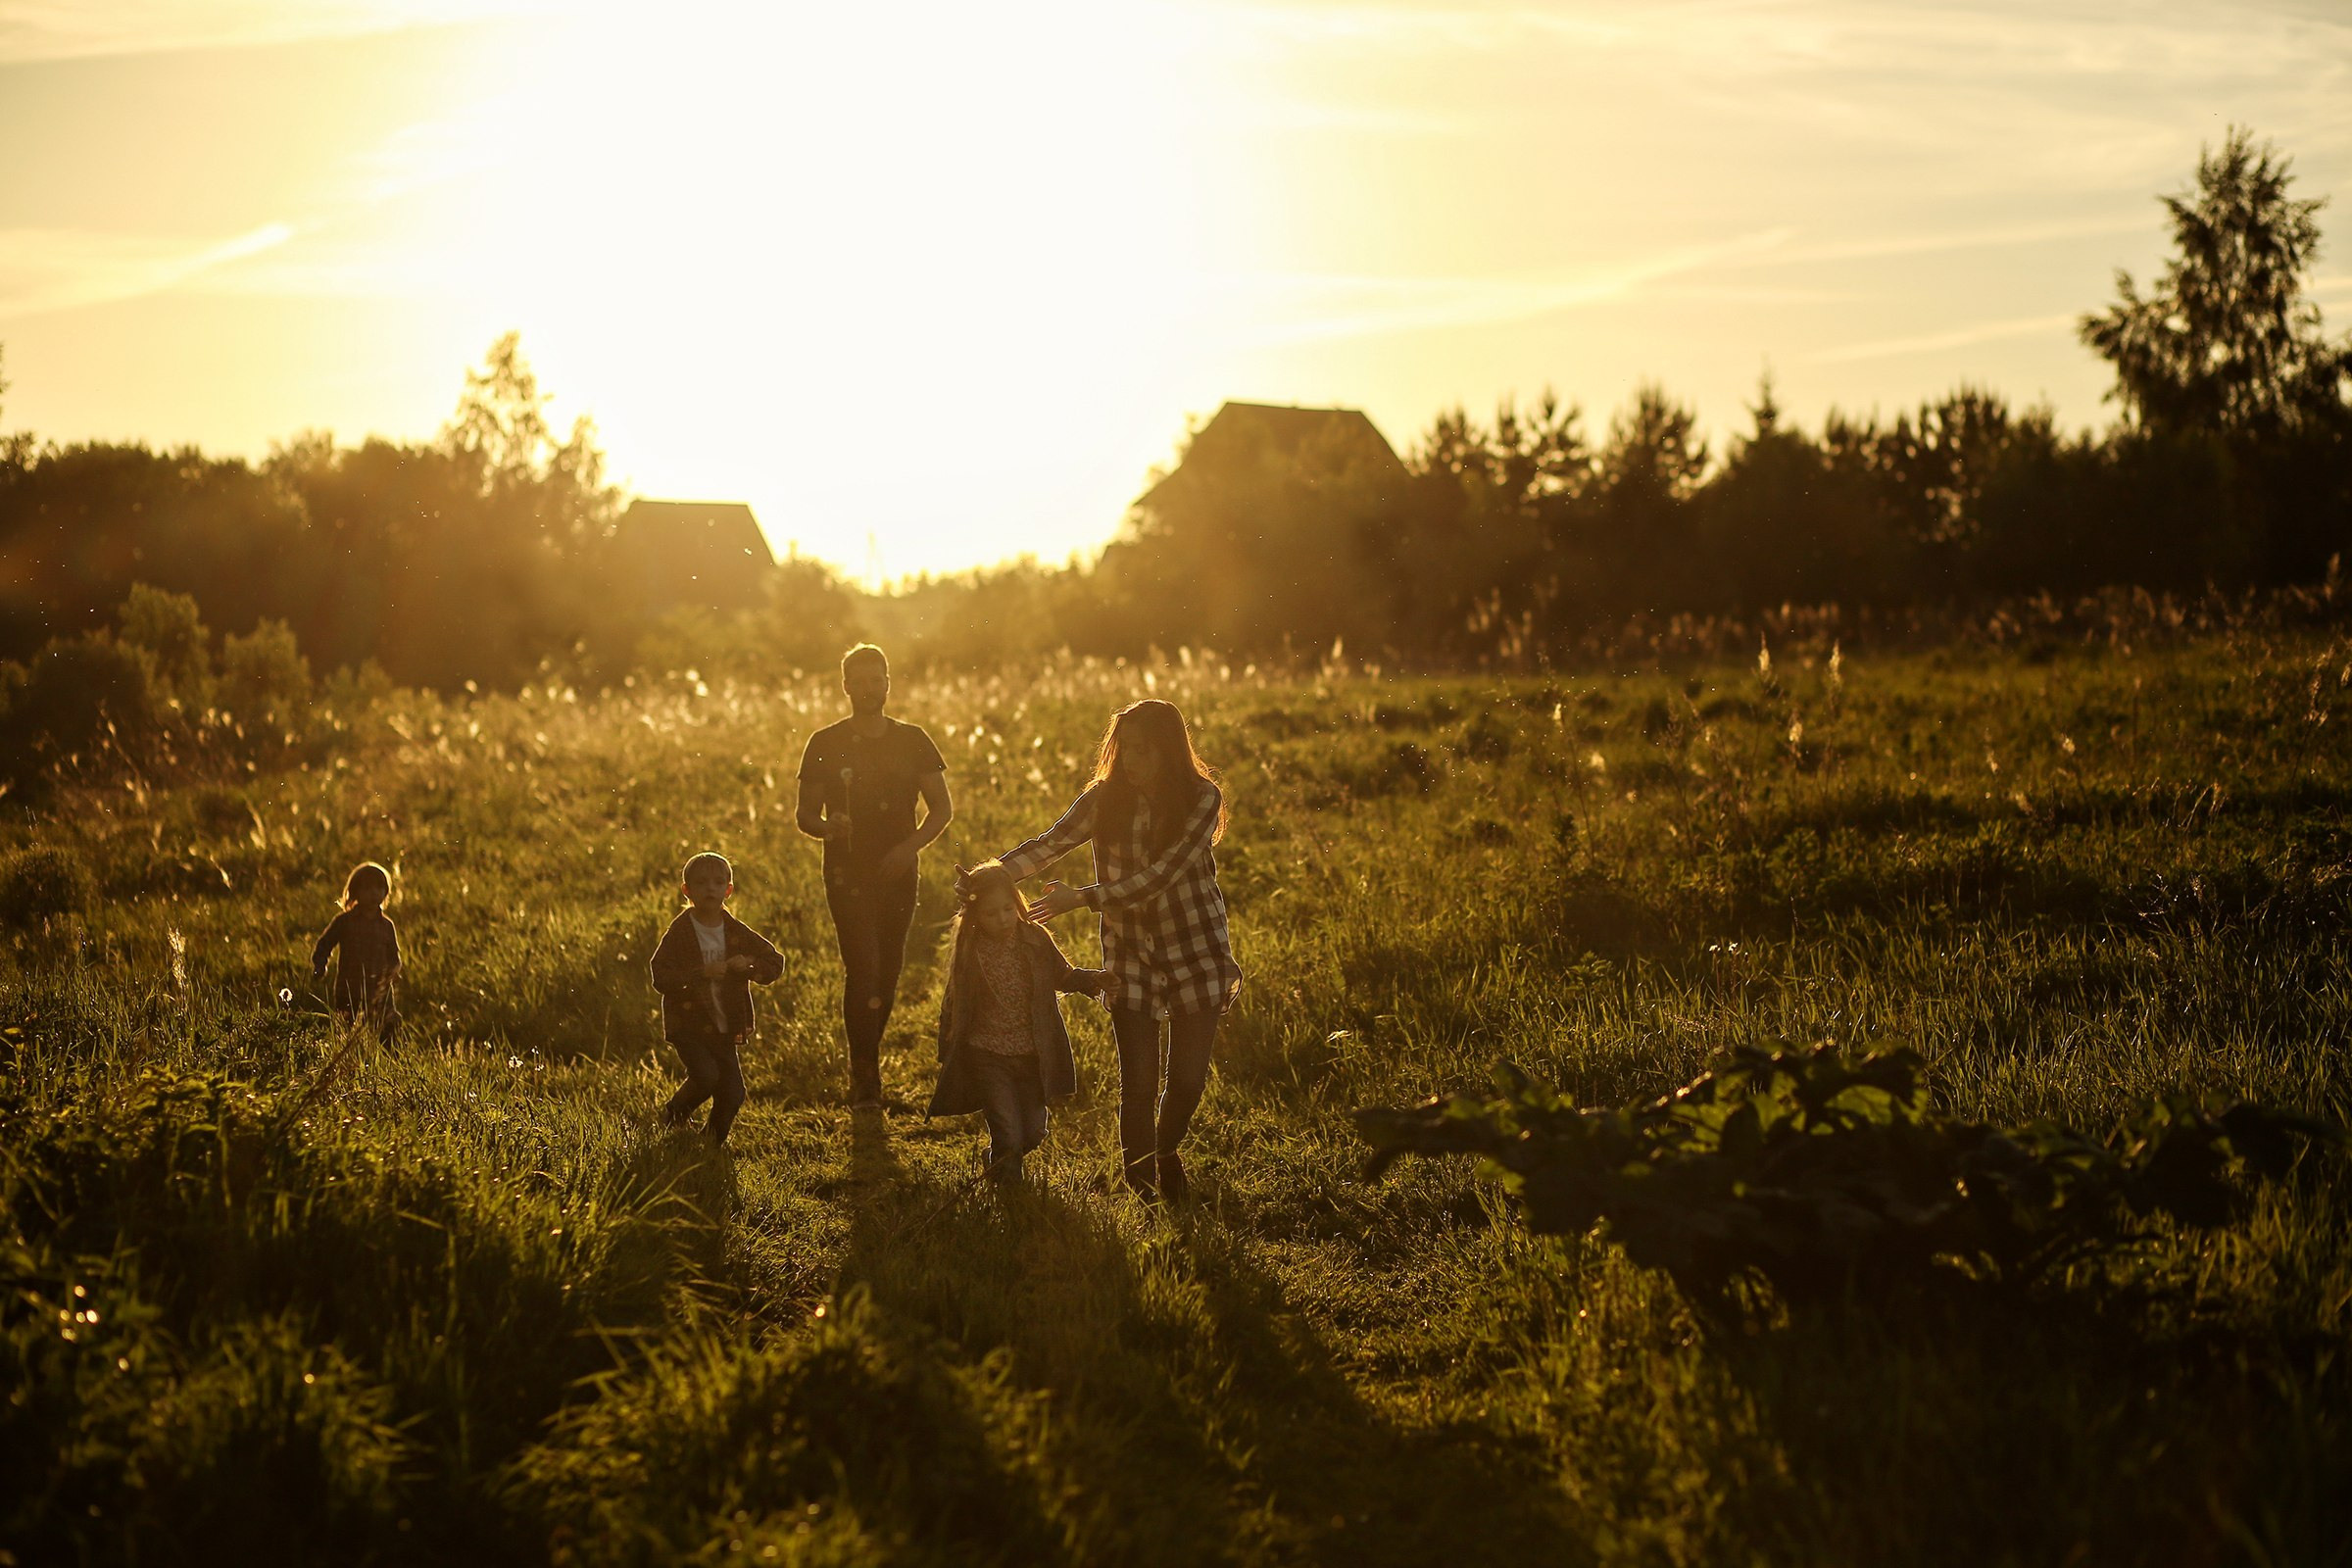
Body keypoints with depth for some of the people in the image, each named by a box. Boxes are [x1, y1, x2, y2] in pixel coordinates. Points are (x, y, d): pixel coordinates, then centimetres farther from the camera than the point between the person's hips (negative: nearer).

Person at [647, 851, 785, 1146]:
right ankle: (674, 1114, 7)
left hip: (726, 1028, 4)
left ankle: (714, 1144, 23)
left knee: (732, 1094, 0)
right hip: (687, 1024, -4)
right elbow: (661, 978, -16)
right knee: (706, 1076, -23)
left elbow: (775, 963, 7)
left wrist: (750, 965, -14)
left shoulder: (738, 934, 4)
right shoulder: (678, 934, -7)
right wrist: (702, 972, -26)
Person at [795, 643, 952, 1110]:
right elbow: (805, 816, 4)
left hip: (897, 874, 3)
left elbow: (942, 809, 7)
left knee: (888, 972, 7)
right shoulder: (825, 745, 1)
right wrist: (827, 826, -19)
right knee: (862, 968, -14)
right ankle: (865, 1075, -11)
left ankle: (866, 1066, 23)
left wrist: (910, 845, -10)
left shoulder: (912, 741, 6)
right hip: (847, 874, -3)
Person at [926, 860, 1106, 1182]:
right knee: (1008, 1137, -11)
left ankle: (997, 1161, 41)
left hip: (1032, 1057, 3)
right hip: (988, 1059, -3)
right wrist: (946, 1056, 2)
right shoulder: (967, 952, -9)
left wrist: (1096, 979, -9)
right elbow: (953, 1006, 1)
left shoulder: (1035, 940, -5)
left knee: (1032, 1134, 10)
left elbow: (1063, 976, 9)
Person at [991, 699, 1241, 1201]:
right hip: (1130, 957, 1)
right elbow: (1048, 845, -14)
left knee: (1189, 1080, 5)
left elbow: (1161, 875, -21)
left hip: (1195, 952, -1)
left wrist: (1083, 899, -26)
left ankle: (1168, 1150, 37)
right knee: (1138, 1084, -3)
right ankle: (1141, 1191, 12)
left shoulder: (1202, 798, -12)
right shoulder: (1106, 798, -4)